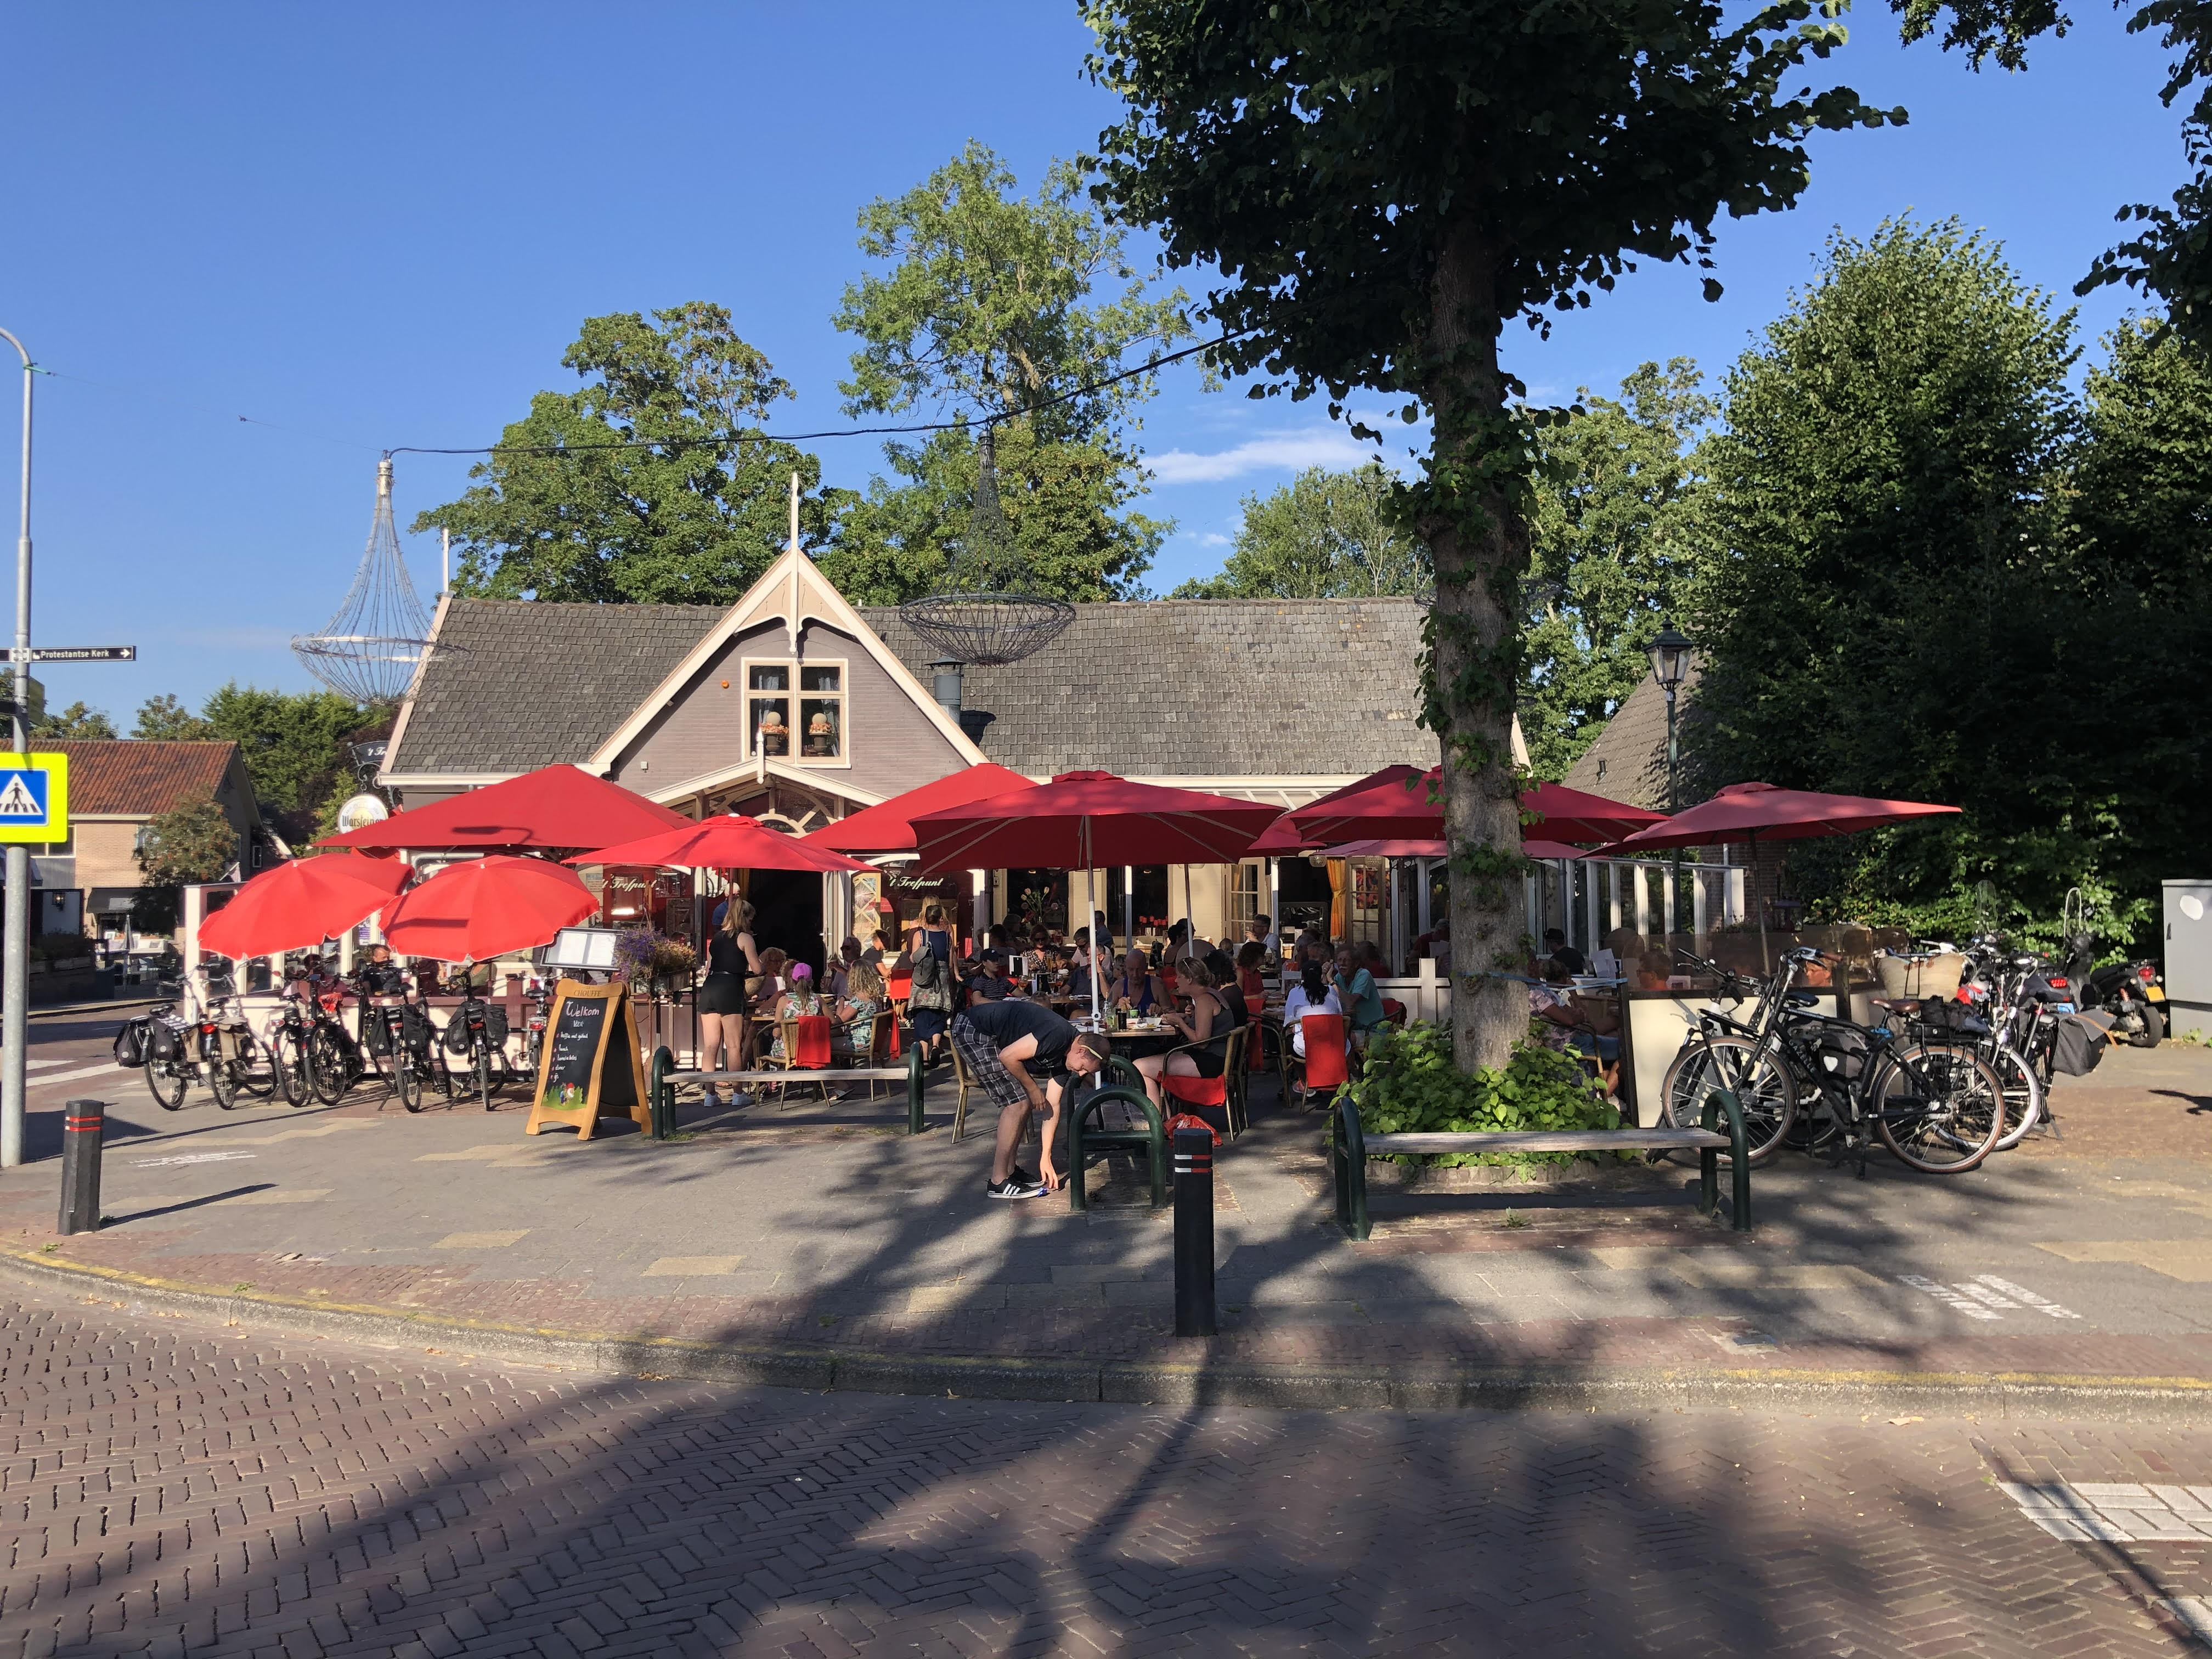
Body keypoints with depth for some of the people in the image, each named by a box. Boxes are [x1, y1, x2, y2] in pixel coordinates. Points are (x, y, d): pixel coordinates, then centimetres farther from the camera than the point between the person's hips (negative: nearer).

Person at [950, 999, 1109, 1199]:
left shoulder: (1064, 1057, 7)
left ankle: (1008, 1170, 20)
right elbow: (1008, 1056, -22)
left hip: (990, 1037, 10)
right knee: (1018, 1103, -11)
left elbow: (1052, 1106, 10)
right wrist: (1033, 1089, -7)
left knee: (1024, 1101, 11)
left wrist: (1046, 1158, 7)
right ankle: (998, 1183, -5)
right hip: (971, 1031, -10)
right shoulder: (1058, 1034, -22)